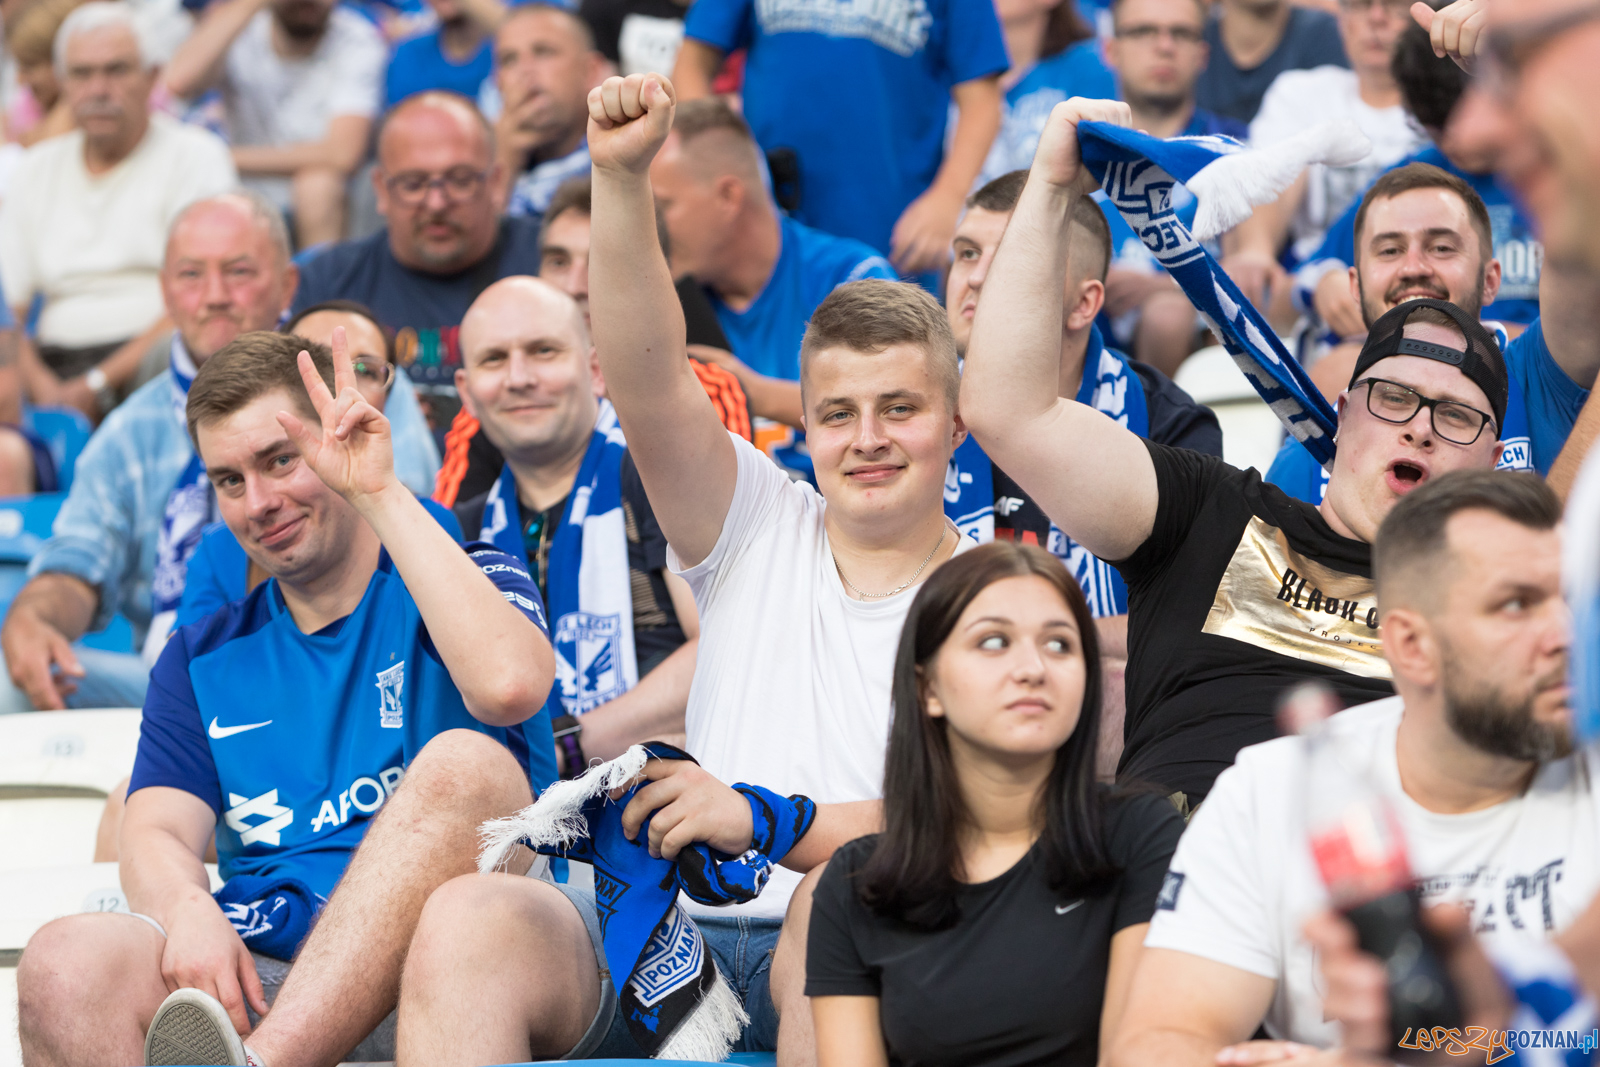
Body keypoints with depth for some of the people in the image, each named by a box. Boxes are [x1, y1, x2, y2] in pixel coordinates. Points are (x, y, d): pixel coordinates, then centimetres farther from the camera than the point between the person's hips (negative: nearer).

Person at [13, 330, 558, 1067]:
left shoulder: (470, 583, 13)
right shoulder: (201, 660, 24)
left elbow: (508, 686, -13)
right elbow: (156, 832, 9)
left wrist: (383, 495, -8)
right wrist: (187, 910, -17)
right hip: (256, 983, 2)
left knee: (465, 760, -32)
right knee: (68, 961, -29)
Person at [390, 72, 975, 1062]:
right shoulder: (763, 527, 19)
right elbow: (648, 383, 3)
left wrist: (763, 819, -16)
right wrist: (622, 177, -11)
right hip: (680, 944, 3)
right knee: (465, 922, -24)